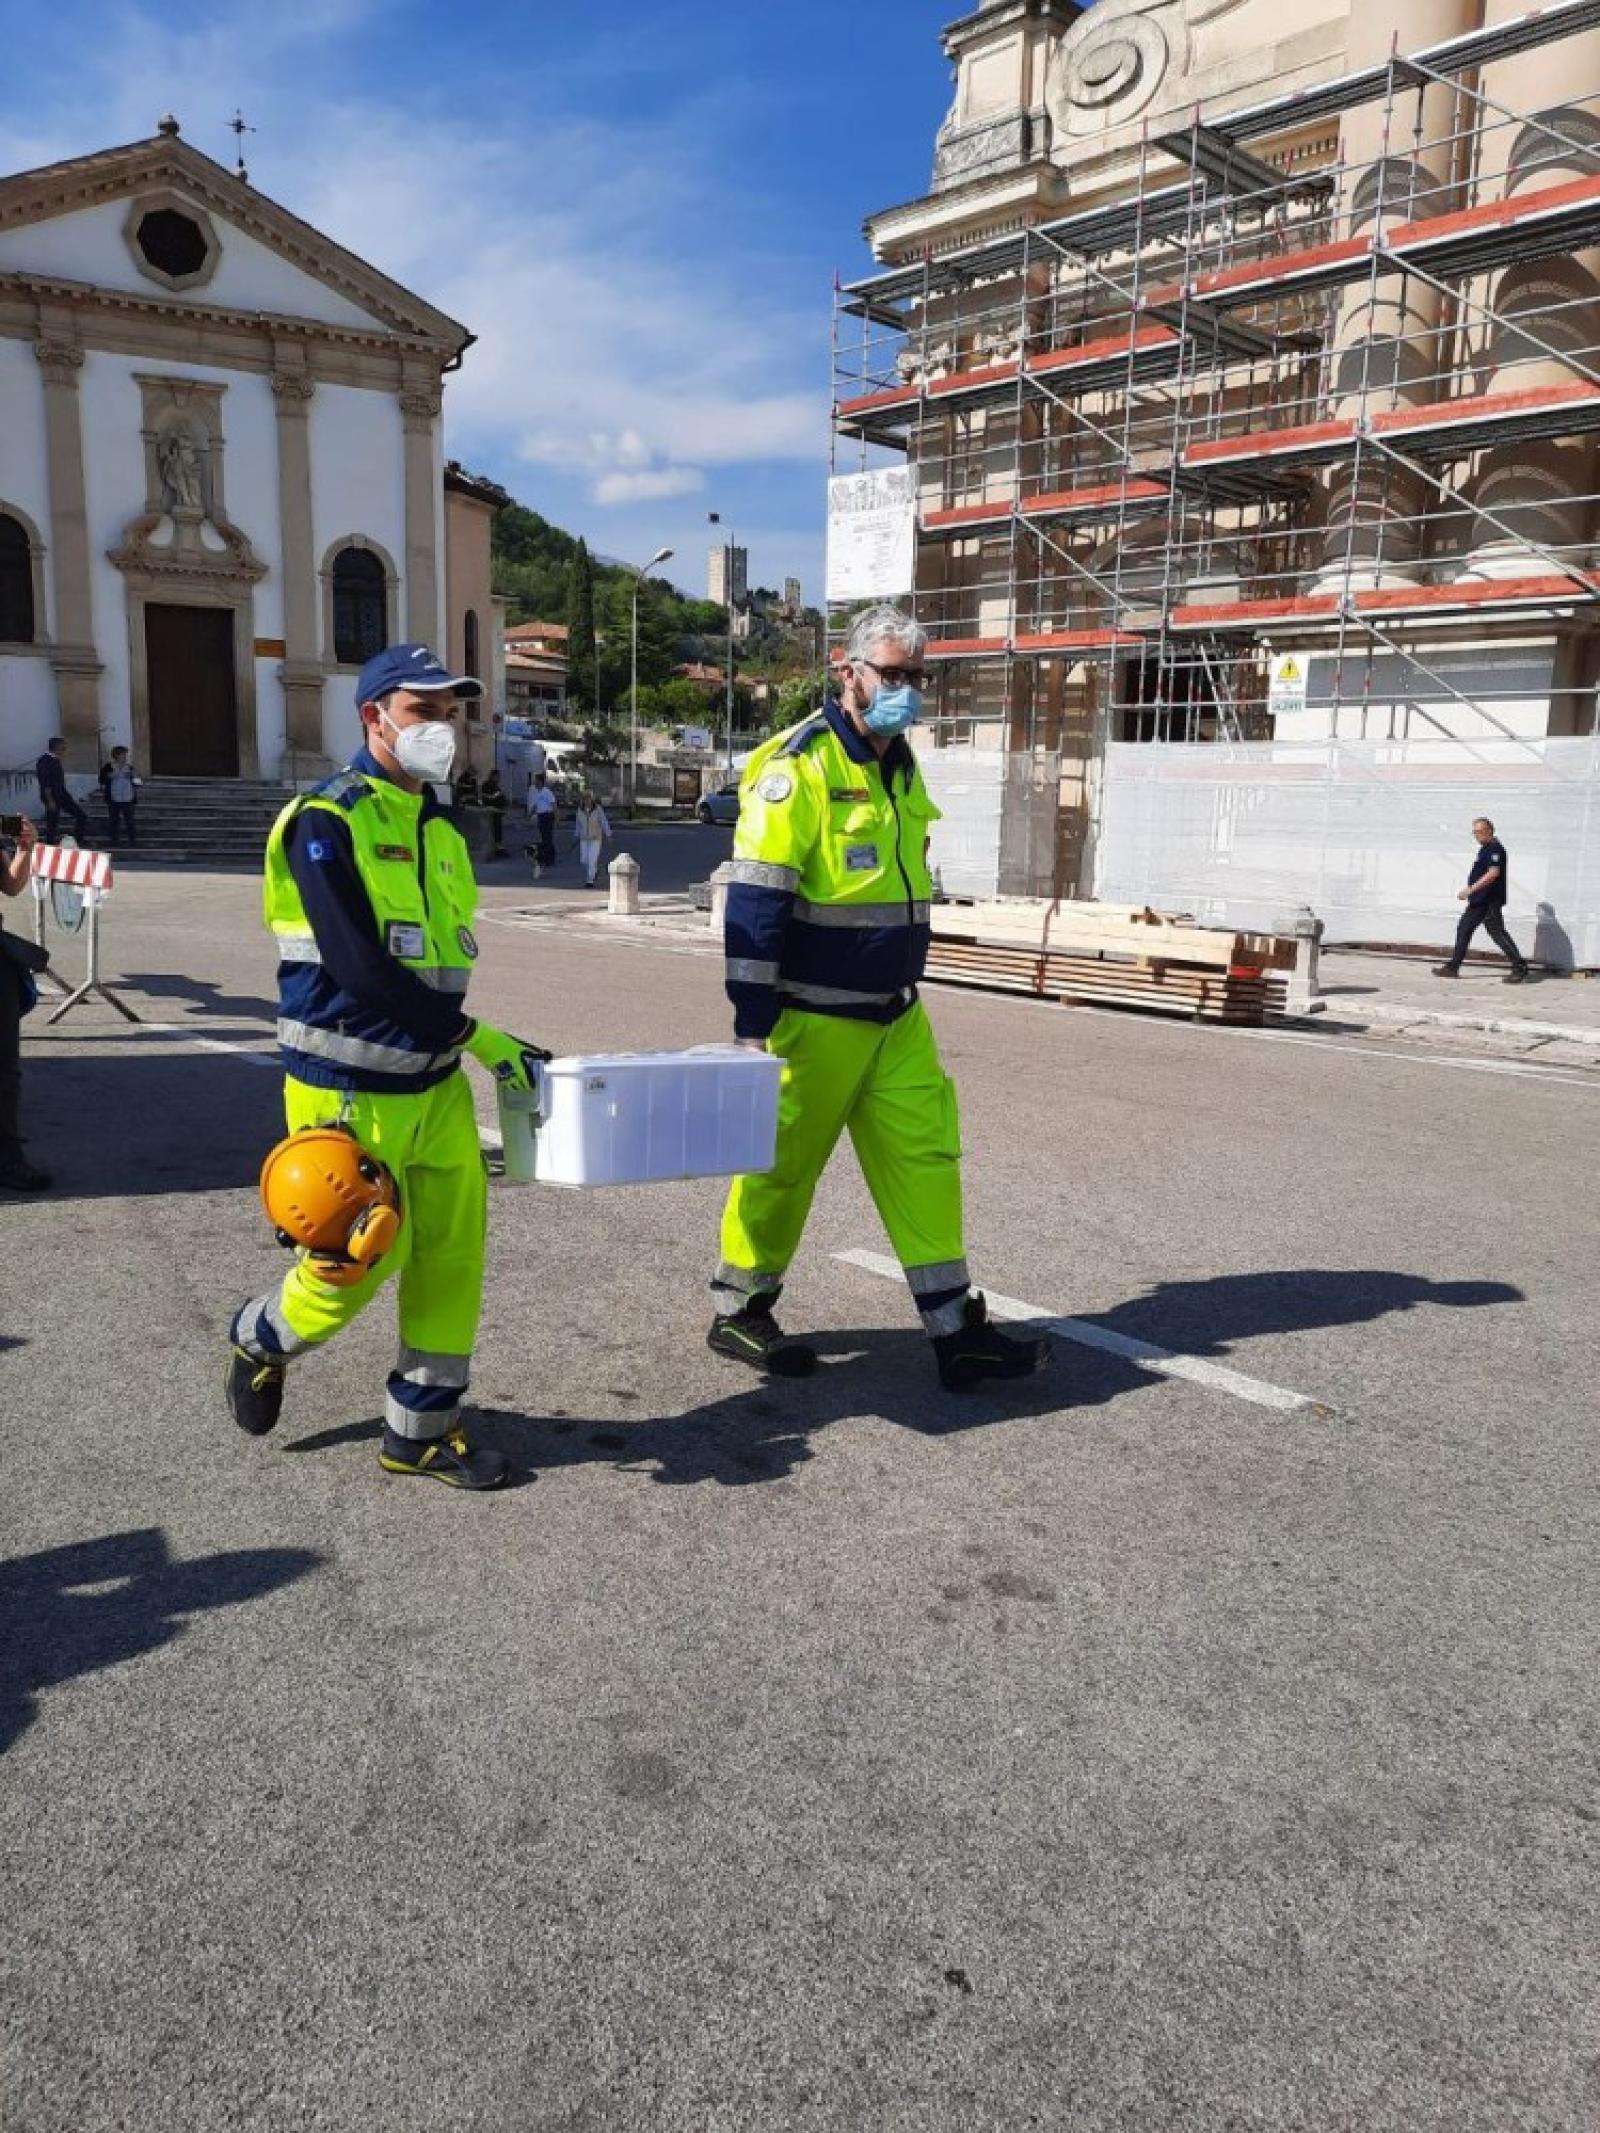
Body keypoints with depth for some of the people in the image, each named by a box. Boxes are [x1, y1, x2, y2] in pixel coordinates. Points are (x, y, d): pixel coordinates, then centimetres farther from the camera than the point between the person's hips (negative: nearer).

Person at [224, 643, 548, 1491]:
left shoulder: (438, 826, 12)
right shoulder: (327, 822, -13)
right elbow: (359, 966, -21)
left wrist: (457, 1052, 13)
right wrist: (477, 1037, -19)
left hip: (435, 1083, 7)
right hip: (350, 1092, -7)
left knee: (451, 1253, 7)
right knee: (367, 1254, 2)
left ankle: (421, 1428, 21)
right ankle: (261, 1337, 33)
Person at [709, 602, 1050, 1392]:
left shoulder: (899, 765, 13)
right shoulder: (798, 766, -14)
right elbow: (753, 904, -18)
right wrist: (752, 1027, -20)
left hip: (896, 1016, 8)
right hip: (815, 1020, -8)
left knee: (926, 1155, 5)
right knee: (782, 1163, 5)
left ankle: (958, 1333, 12)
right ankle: (737, 1314, 24)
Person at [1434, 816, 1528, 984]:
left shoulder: (1495, 848, -13)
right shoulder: (1484, 848, 17)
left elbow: (1493, 872, -25)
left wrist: (1471, 889, -26)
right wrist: (1471, 891, 23)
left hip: (1491, 901, -11)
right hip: (1479, 901, 11)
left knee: (1497, 932, -10)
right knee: (1463, 929, 11)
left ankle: (1520, 969, -7)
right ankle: (1453, 967, 16)